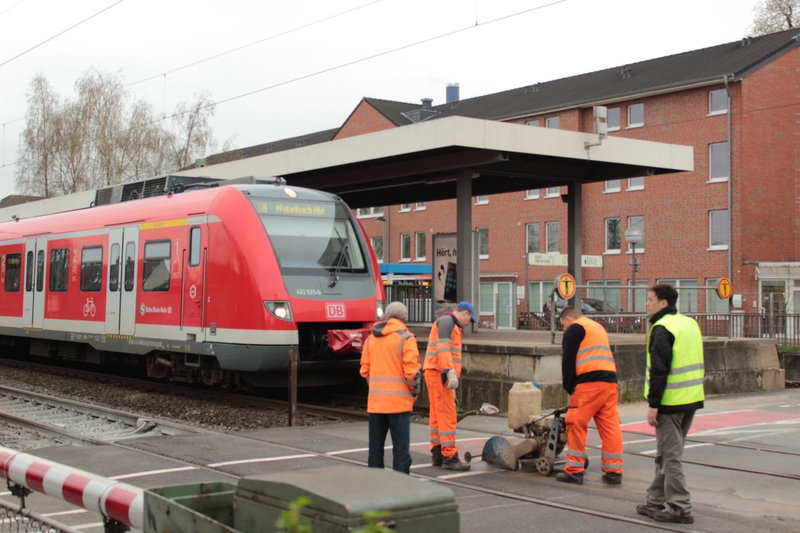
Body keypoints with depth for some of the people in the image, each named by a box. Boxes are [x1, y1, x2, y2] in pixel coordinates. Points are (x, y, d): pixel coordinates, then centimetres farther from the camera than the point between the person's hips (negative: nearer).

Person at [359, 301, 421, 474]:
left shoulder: (371, 338, 11)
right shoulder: (405, 338, -7)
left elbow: (365, 369, 10)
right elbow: (411, 370, -13)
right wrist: (415, 391, 2)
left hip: (375, 400, 5)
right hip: (398, 400, -5)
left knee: (375, 445, 13)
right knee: (401, 447, -1)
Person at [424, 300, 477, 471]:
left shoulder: (452, 325, 25)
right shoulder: (446, 320, -6)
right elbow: (443, 347, -20)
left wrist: (451, 387, 26)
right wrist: (451, 373, -29)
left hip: (436, 374, 10)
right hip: (439, 373, -10)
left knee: (437, 415, 11)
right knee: (447, 416, -11)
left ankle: (437, 455, 15)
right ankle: (449, 457, -11)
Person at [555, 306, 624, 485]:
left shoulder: (574, 329, 3)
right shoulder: (598, 327, 29)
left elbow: (568, 360, -3)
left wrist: (568, 386, 6)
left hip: (589, 383, -8)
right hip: (610, 382, 8)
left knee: (576, 425, -1)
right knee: (610, 427, 5)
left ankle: (574, 470, 1)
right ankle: (614, 471, 5)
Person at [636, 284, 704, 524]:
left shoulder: (662, 329, -14)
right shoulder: (690, 323, 14)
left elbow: (659, 370, -20)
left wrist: (653, 404, -17)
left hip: (671, 403, -9)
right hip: (691, 399, 9)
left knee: (669, 455, -3)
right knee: (666, 454, 16)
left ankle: (679, 507, -2)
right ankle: (656, 501, 23)